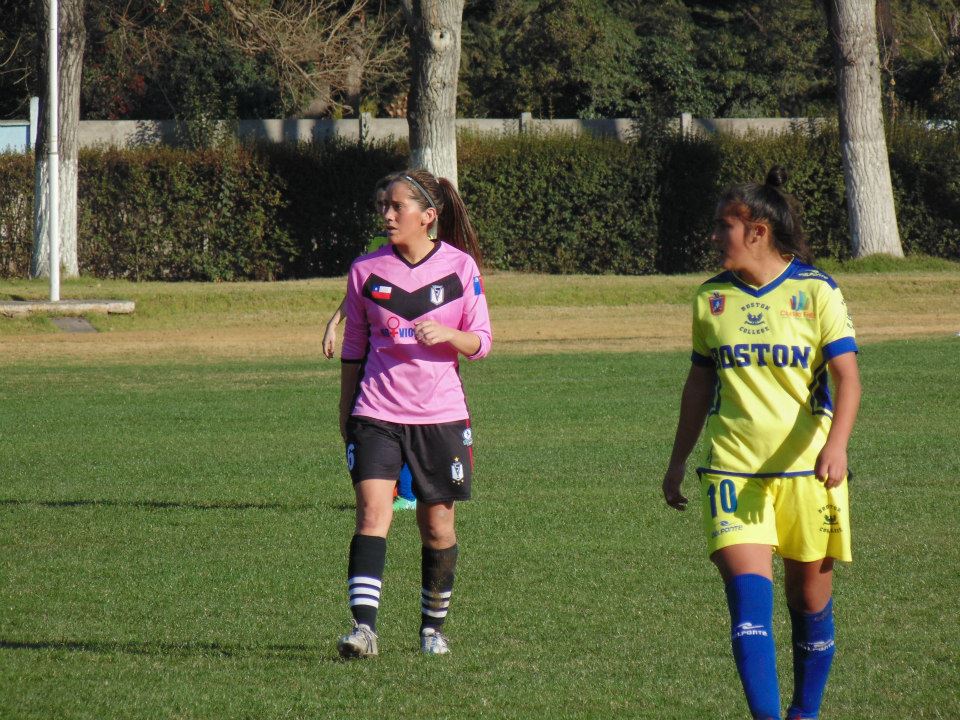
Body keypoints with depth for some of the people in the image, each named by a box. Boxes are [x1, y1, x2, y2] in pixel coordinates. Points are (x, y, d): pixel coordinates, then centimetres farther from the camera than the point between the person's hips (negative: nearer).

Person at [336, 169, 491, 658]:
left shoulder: (460, 267, 1)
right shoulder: (366, 271, 4)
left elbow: (481, 343, 3)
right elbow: (353, 350, 12)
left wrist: (447, 334, -18)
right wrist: (345, 416, 12)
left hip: (440, 415, 0)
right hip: (377, 412, 0)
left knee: (438, 527, 6)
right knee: (372, 513, -17)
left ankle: (433, 626, 24)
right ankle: (364, 627, -26)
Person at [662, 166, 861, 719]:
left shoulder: (816, 291, -3)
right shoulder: (713, 297, 9)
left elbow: (847, 377, -9)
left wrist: (837, 443, -26)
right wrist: (678, 462, 21)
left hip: (806, 468, -2)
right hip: (733, 468, 2)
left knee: (811, 596, 7)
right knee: (749, 595, -14)